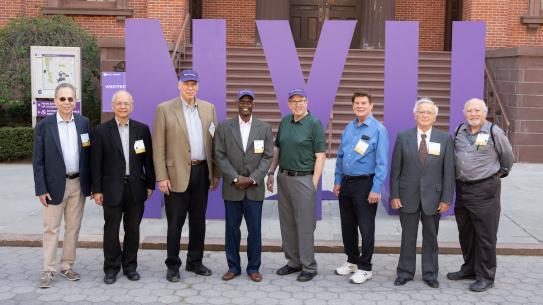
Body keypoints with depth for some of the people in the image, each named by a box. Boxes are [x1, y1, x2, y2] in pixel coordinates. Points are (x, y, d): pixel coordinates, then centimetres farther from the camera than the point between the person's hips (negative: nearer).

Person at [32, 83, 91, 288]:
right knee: (51, 229, 4)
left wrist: (91, 183, 3)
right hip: (55, 185, -3)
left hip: (78, 184, 3)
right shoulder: (44, 125, -5)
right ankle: (48, 270, 12)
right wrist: (41, 189, -9)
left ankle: (67, 266, 22)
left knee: (73, 227, 10)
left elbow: (89, 154, 6)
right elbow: (38, 160, -4)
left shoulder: (84, 123, 3)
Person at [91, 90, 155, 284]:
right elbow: (96, 163, -2)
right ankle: (111, 268, 18)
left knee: (133, 230, 9)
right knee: (111, 231, 6)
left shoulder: (142, 129, 5)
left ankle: (130, 266, 23)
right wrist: (97, 190, -5)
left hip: (136, 188, 2)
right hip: (112, 188, -1)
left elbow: (148, 159, 7)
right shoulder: (101, 131, 0)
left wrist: (150, 185, 4)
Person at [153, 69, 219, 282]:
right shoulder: (164, 109, -3)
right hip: (177, 174, -4)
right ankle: (173, 266, 16)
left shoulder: (209, 108, 9)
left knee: (198, 220, 13)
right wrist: (161, 177, -11)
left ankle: (195, 262, 26)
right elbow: (158, 146, -6)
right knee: (175, 223, 3)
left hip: (202, 172, 4)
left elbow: (214, 143, 9)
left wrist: (216, 173, 6)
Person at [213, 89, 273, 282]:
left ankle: (253, 268, 17)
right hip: (232, 188, 0)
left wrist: (253, 179, -10)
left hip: (254, 188, 0)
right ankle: (233, 267, 20)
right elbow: (220, 156, -2)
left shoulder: (265, 128, 5)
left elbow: (267, 156, 0)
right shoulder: (224, 127, 3)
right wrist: (235, 178, -11)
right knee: (232, 229, 7)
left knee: (254, 230, 4)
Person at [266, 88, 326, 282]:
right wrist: (270, 173, 10)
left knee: (305, 225, -1)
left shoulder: (315, 124, -7)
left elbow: (320, 156, -10)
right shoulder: (284, 122, 9)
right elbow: (277, 149, 16)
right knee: (287, 224, 12)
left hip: (303, 179, -6)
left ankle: (309, 267, 10)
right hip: (283, 178, 6)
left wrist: (314, 184, -14)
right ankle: (293, 262, 24)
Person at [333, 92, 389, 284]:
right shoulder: (348, 128, 10)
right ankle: (352, 261, 31)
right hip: (346, 183, 6)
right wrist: (338, 181, 12)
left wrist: (376, 189, -18)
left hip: (365, 184, -6)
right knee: (347, 226, 15)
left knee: (366, 228, 2)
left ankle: (365, 268, 15)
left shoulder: (378, 129, -9)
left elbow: (382, 162, -14)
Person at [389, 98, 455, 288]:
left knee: (431, 237, 11)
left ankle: (430, 274, 24)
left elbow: (449, 171, -2)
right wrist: (394, 195, -5)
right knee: (408, 236, 9)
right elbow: (395, 170, 1)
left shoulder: (445, 139, 0)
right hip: (408, 195, 0)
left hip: (432, 196, 0)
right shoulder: (403, 137, 1)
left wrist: (446, 199, -6)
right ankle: (405, 272, 22)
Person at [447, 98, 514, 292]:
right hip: (462, 188, 6)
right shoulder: (459, 131, 7)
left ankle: (485, 277, 10)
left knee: (485, 235, -1)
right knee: (465, 233, 16)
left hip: (485, 190, -6)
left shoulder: (494, 132, -8)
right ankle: (469, 269, 32)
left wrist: (500, 173, 15)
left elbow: (508, 156, 5)